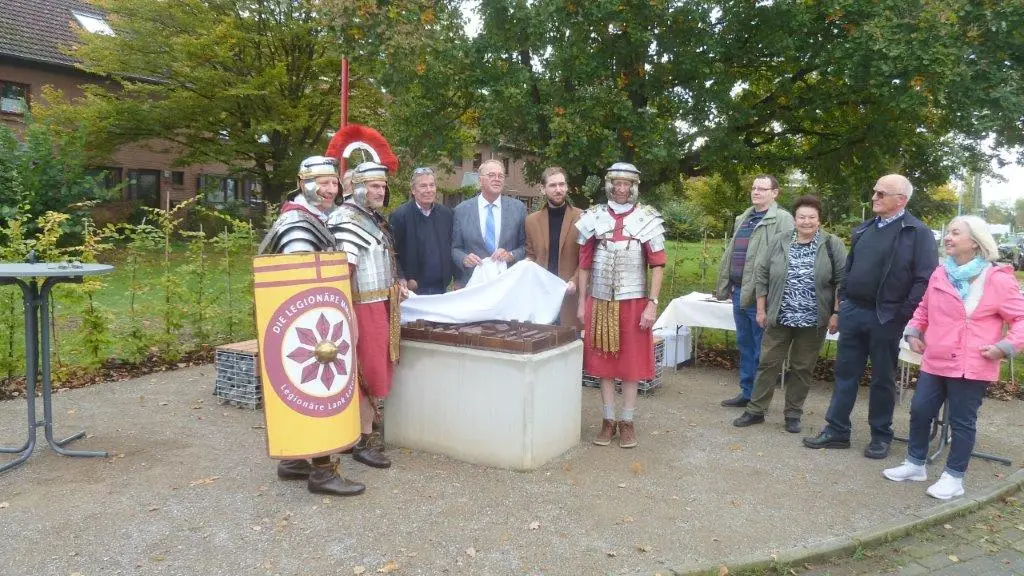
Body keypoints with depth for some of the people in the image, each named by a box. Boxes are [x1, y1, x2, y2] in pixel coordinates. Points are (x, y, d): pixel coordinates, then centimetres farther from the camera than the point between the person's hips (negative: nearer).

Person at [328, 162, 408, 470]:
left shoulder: (375, 218, 14)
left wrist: (395, 284, 14)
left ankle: (368, 417, 31)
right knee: (368, 371, -3)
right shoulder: (346, 219, -15)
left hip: (382, 304, 9)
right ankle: (362, 443, 7)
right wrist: (347, 313, -25)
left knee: (378, 368, 16)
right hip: (363, 306, -9)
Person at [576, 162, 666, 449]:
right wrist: (582, 302, 3)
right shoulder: (593, 217, 3)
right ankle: (608, 420, 19)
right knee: (603, 360, 7)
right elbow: (585, 264, 6)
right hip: (600, 301, 2)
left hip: (633, 301, -2)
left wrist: (652, 304, -10)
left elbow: (658, 265, -3)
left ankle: (627, 421, 17)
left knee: (631, 361, 5)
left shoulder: (647, 219, -3)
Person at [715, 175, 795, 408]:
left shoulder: (782, 220, -8)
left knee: (761, 349, 2)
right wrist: (724, 286, 17)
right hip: (739, 292, 8)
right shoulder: (743, 219, 17)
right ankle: (747, 392, 26)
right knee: (745, 345, 15)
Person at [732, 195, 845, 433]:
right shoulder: (779, 242, 2)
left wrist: (836, 314, -7)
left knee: (802, 368, 8)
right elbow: (762, 275, 6)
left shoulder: (832, 244, -3)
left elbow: (843, 281, -3)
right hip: (779, 318, 2)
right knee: (769, 363, 6)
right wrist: (761, 309, 3)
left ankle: (793, 414, 21)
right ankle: (756, 410, 16)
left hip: (813, 321, -1)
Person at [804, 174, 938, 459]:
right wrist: (843, 300, 11)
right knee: (845, 373, 10)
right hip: (852, 312, 6)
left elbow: (925, 278, -13)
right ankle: (837, 430, 18)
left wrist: (904, 314, -16)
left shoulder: (918, 233, -8)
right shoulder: (863, 230, 12)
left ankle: (881, 436, 21)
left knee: (882, 379, 7)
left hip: (885, 317, -6)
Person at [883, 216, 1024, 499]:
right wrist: (913, 332, 8)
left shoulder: (998, 279, -10)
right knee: (920, 411, 10)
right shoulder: (939, 274, 6)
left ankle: (954, 477, 20)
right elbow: (924, 308, 20)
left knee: (962, 421, 6)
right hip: (935, 361, 5)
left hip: (971, 366, -5)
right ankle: (915, 464, 27)